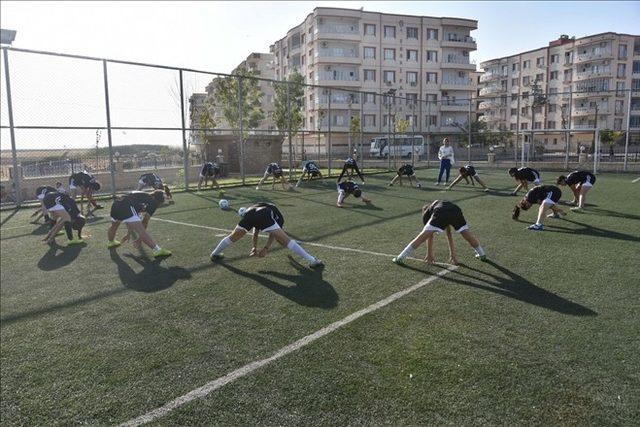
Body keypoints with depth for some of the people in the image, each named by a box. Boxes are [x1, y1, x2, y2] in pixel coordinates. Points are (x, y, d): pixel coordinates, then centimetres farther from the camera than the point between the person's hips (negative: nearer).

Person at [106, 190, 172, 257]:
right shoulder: (153, 202, 10)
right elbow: (145, 222, 7)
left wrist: (128, 234, 44)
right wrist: (139, 239, 13)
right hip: (127, 207, -9)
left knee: (114, 226, 35)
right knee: (141, 231, -15)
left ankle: (111, 242, 61)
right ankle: (157, 250, -23)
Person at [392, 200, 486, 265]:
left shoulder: (426, 214, 33)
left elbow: (430, 236, 30)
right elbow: (448, 233, 45)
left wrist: (429, 254, 37)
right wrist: (452, 253, 48)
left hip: (441, 214, -4)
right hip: (456, 211, 4)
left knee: (422, 237, 1)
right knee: (469, 236, 25)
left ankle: (400, 258, -1)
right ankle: (482, 255, 46)